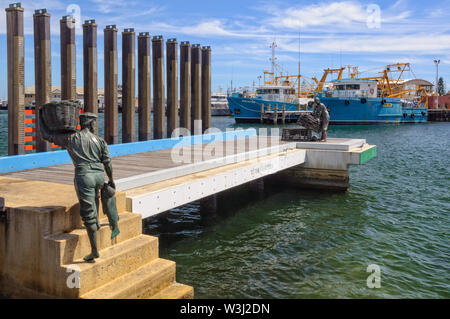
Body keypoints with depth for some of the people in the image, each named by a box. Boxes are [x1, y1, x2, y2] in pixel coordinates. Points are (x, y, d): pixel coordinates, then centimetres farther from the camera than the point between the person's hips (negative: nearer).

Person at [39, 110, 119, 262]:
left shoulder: (70, 138, 7)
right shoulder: (100, 141, 9)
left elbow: (46, 135, 15)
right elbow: (107, 163, 8)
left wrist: (41, 116, 28)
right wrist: (111, 180, 20)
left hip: (83, 175, -3)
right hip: (99, 175, 3)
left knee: (88, 215, 1)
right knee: (94, 195, 40)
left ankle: (94, 251, 3)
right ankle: (97, 221, 39)